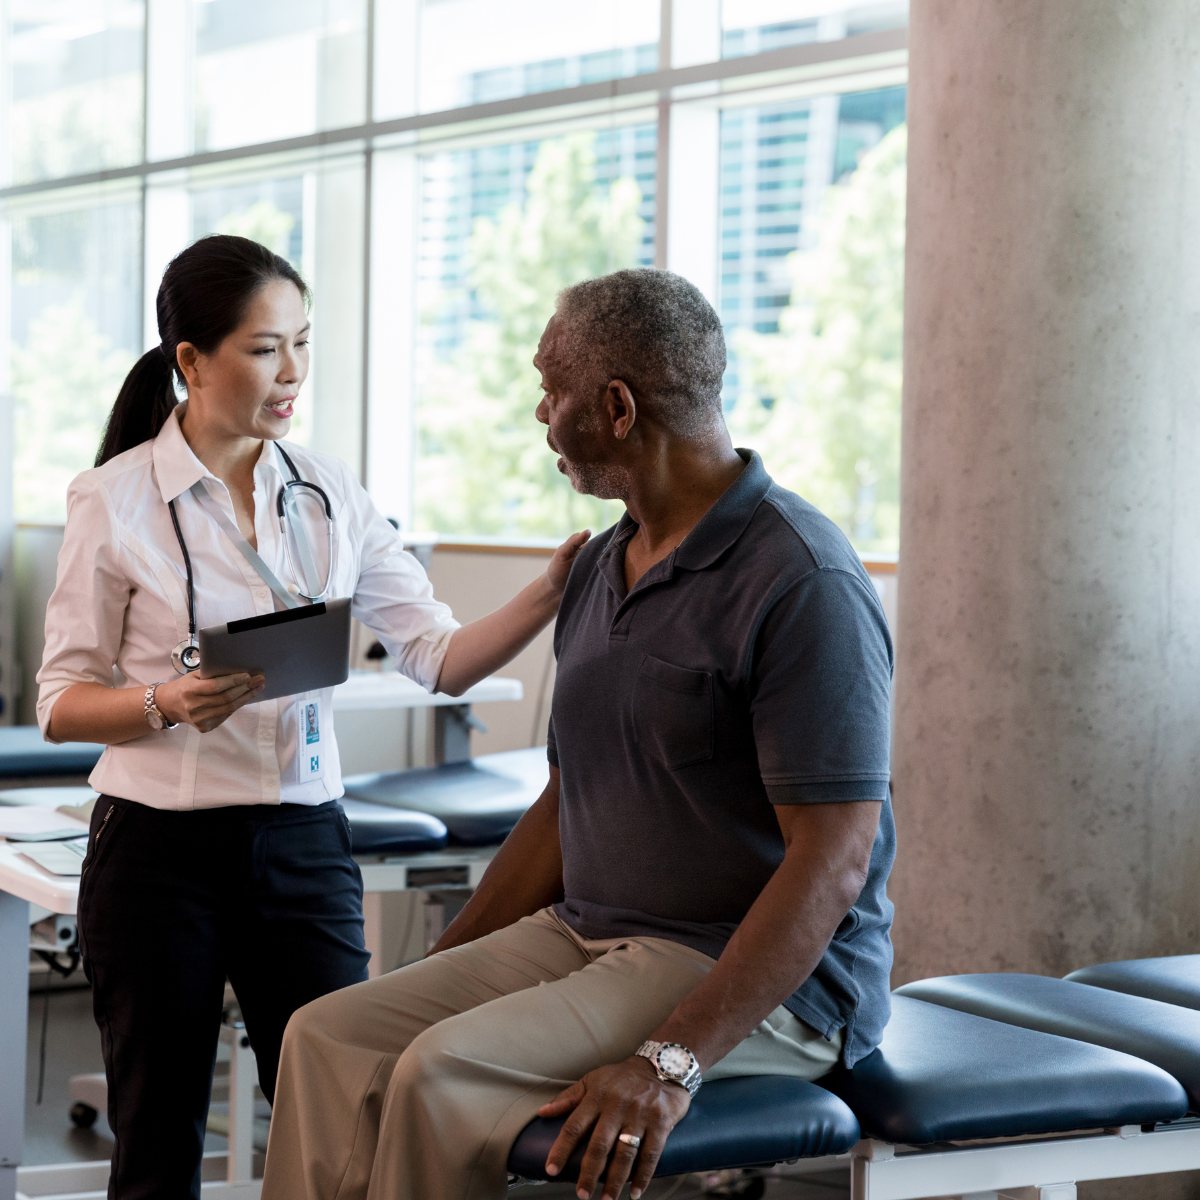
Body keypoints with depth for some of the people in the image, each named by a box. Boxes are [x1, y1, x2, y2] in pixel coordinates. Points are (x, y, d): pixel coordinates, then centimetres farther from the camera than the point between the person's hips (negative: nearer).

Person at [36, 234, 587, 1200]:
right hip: (160, 851, -3)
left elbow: (441, 656, 2)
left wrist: (548, 596, -14)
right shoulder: (117, 502, -4)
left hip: (305, 844, 3)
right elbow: (63, 705, -2)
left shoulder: (329, 493, 6)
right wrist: (170, 704, -21)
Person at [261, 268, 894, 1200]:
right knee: (331, 1037, -10)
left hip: (763, 981, -8)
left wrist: (673, 1061, -29)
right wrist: (441, 973, 11)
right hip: (583, 937, 8)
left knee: (444, 1075, -27)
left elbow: (833, 861, -21)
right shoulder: (600, 570, 14)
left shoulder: (802, 582, -16)